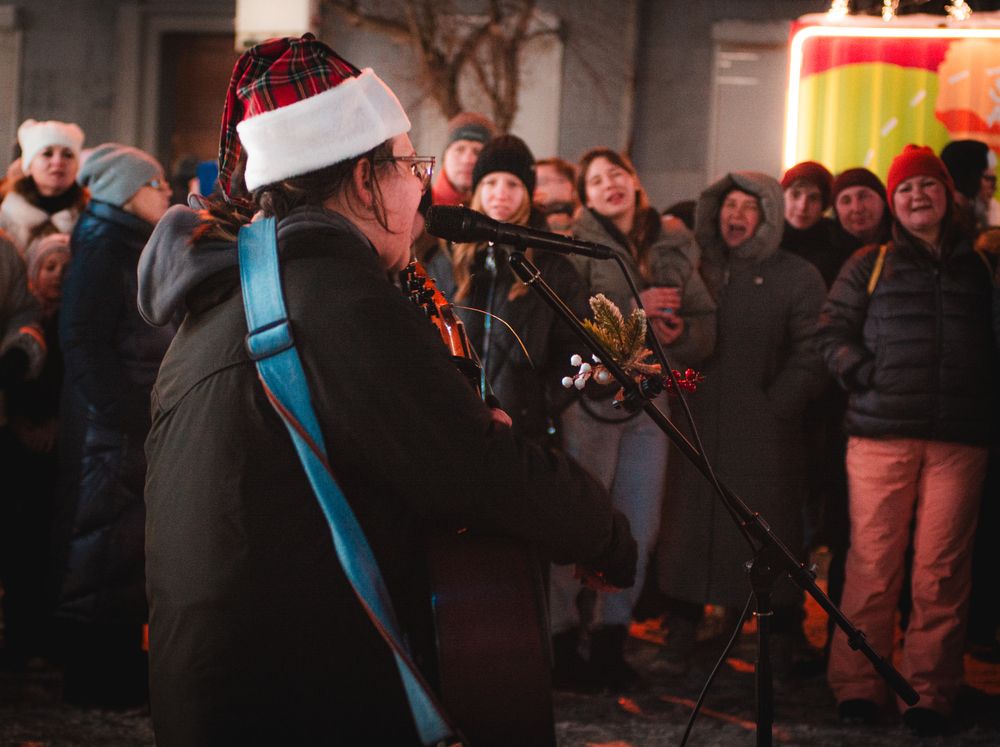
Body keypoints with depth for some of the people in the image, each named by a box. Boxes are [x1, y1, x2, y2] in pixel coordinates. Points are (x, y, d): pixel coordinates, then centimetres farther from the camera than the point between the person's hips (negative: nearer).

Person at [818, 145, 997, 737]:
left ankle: (931, 692, 0)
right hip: (882, 433, -1)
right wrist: (864, 374, -5)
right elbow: (832, 332, 11)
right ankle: (858, 686, 1)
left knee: (942, 571, -4)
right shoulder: (871, 265, 14)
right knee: (873, 565, -5)